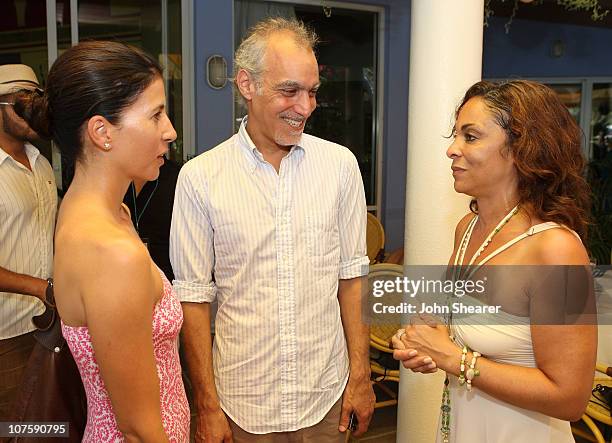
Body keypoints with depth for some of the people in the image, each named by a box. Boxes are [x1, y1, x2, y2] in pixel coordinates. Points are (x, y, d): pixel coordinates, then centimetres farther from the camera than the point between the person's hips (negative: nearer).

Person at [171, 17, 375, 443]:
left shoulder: (340, 164, -4)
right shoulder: (199, 177, -9)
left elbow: (351, 274, 1)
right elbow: (194, 296, -6)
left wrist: (360, 375, 1)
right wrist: (208, 406, -5)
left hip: (326, 394, 2)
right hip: (242, 402, -1)